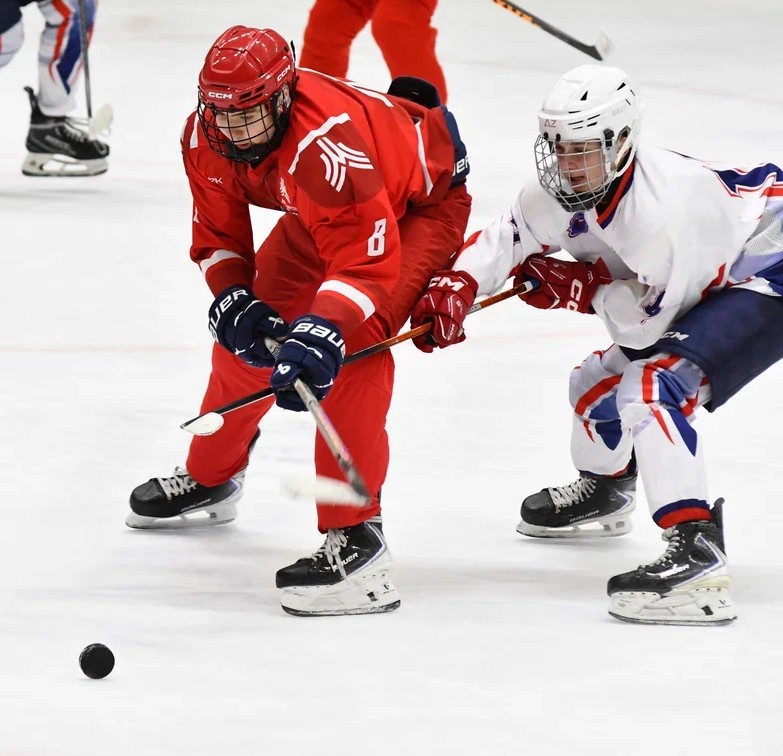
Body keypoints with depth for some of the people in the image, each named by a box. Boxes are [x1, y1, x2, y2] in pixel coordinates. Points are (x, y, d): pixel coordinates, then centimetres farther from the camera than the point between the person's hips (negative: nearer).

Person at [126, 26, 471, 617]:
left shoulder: (325, 144, -43)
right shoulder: (205, 136, -19)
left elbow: (368, 257, -44)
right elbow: (218, 231, -4)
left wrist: (321, 334, -56)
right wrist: (232, 298, -22)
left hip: (421, 200, -8)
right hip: (322, 213, 8)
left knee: (353, 345, -27)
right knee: (245, 330, 10)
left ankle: (355, 536, -27)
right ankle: (209, 480, 37)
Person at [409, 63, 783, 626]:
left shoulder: (660, 208, -34)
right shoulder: (563, 191, -9)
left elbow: (650, 318, -26)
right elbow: (505, 241, -3)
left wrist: (576, 288, -17)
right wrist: (452, 288, -21)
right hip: (703, 289, 10)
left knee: (651, 386, -27)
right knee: (599, 382, 18)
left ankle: (698, 553, -39)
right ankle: (603, 493, 51)